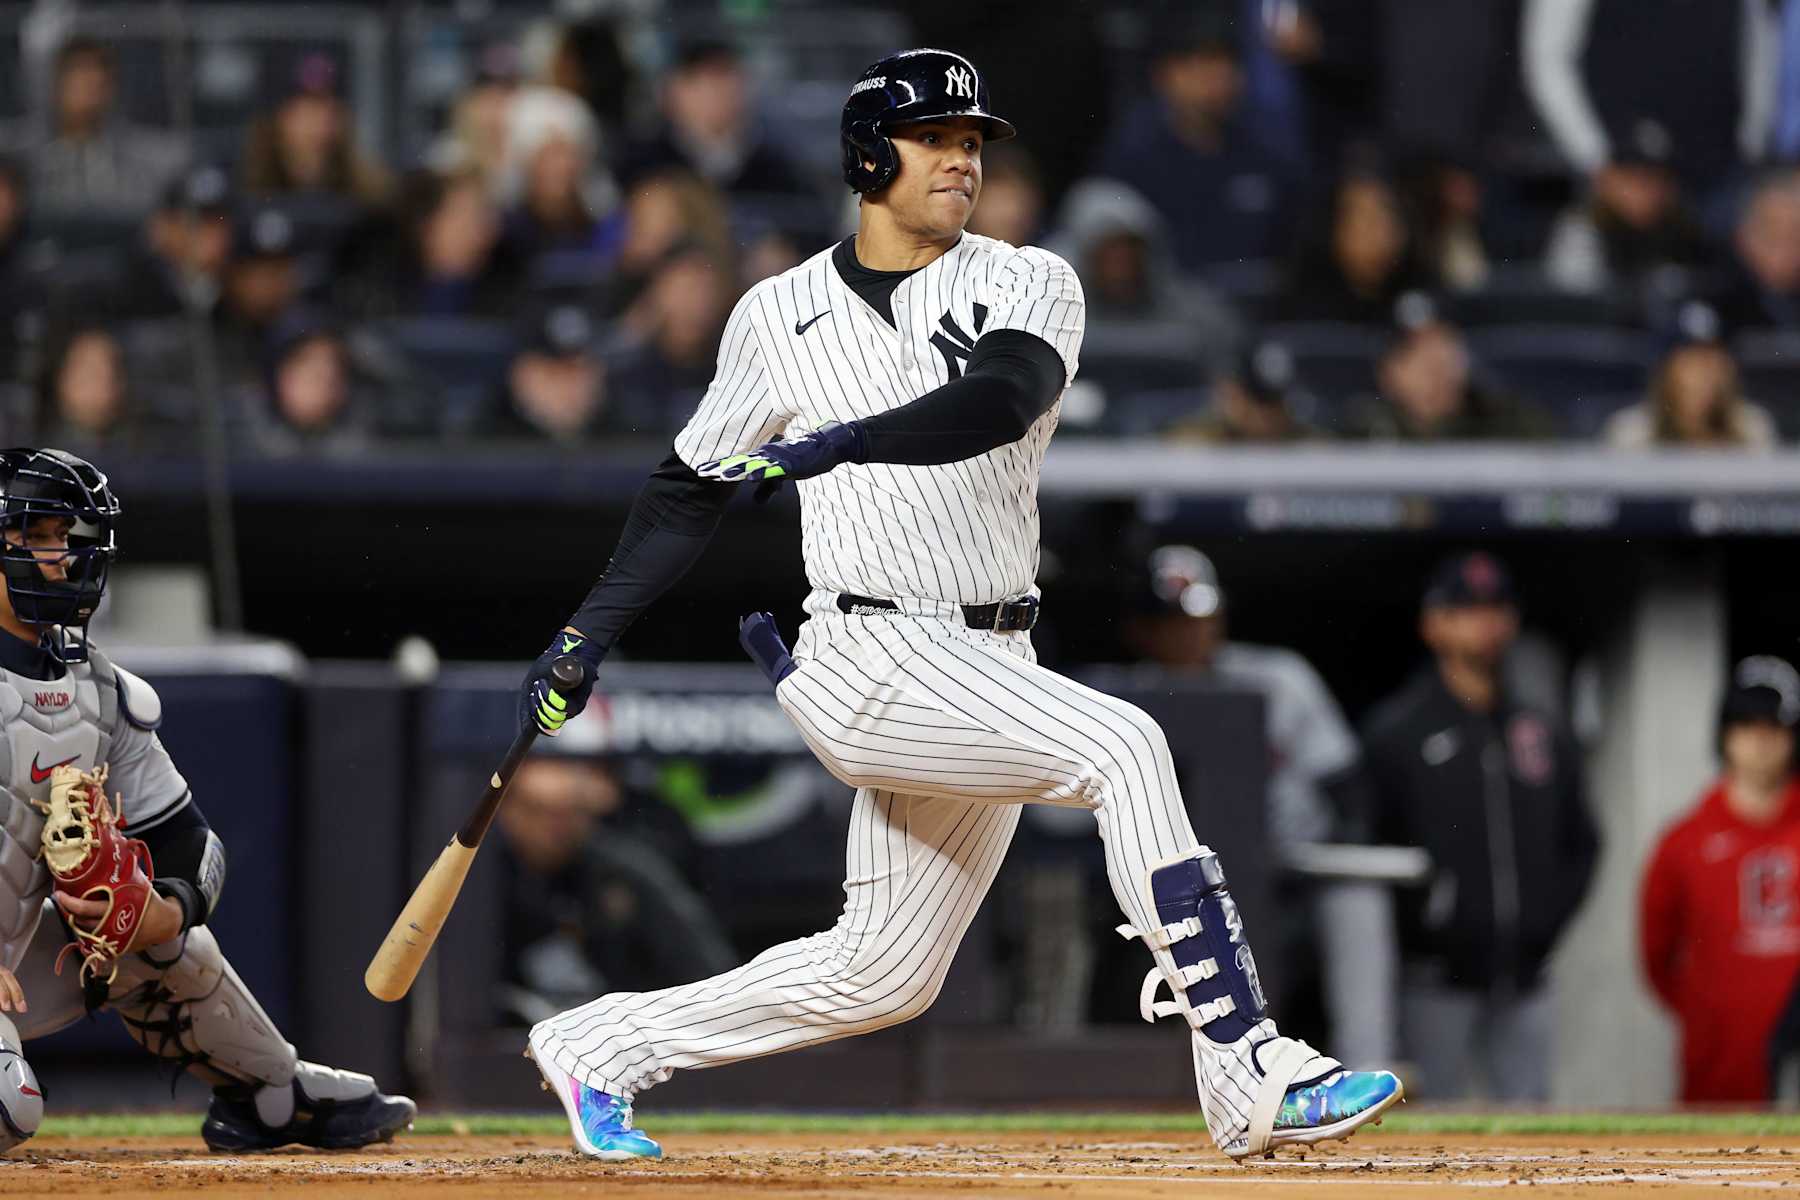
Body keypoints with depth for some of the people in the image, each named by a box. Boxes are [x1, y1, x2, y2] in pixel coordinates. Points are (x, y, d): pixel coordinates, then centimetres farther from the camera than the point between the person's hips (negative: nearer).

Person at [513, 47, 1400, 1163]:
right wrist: (589, 634, 12)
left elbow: (996, 402, -18)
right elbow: (694, 488, 17)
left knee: (879, 977, 9)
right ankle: (1252, 1078, -31)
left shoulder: (1028, 285, 5)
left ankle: (604, 1048, 29)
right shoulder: (781, 315, 7)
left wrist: (831, 445, -31)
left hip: (990, 669, 4)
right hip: (872, 658, -4)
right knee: (1121, 746, -26)